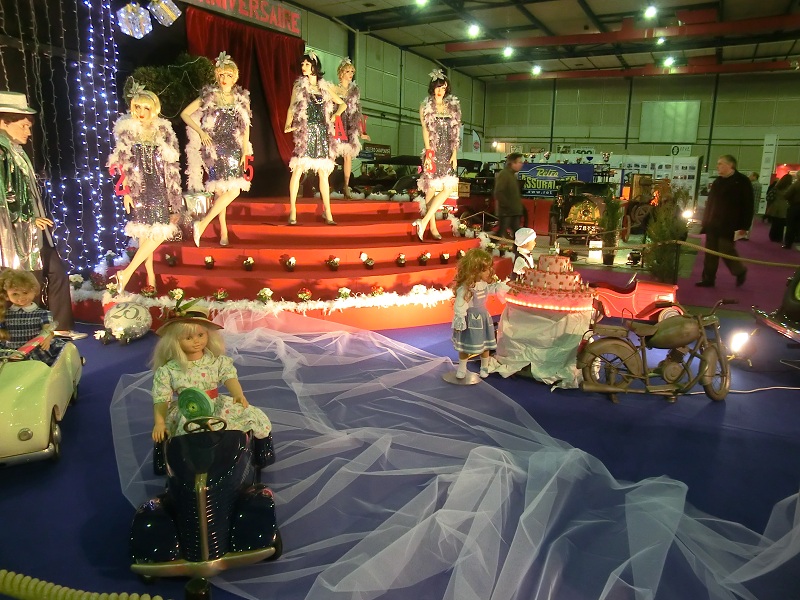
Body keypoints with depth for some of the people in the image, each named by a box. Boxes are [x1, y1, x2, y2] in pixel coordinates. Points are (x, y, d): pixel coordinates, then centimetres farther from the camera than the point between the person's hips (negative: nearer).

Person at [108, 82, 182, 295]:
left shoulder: (163, 131, 6)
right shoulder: (126, 131, 0)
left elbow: (171, 165, 9)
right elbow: (121, 165, 0)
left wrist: (174, 197, 7)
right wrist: (125, 191, -6)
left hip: (158, 186, 3)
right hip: (139, 188, -3)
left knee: (156, 231, -3)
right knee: (146, 232, -7)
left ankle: (126, 273, 9)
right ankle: (150, 276, -2)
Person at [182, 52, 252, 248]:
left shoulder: (241, 98, 9)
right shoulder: (208, 96, 0)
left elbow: (246, 126, 13)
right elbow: (185, 114, 4)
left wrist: (245, 151, 7)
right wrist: (200, 132, -8)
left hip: (233, 149, 4)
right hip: (214, 148, -4)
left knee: (221, 190, -1)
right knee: (232, 190, -17)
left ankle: (202, 224, 8)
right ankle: (223, 232, -10)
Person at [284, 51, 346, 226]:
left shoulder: (325, 87, 13)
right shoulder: (299, 85, 8)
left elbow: (342, 104, 21)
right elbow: (291, 107, 5)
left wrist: (334, 116, 5)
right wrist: (288, 124, -10)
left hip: (322, 133, 2)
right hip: (305, 132, -2)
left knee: (324, 172, 2)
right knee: (298, 169, -10)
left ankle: (327, 212, 5)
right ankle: (292, 210, -6)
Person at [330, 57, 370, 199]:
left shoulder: (355, 90, 12)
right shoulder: (334, 89, 2)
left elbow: (358, 111, 14)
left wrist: (361, 131, 11)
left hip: (351, 127, 3)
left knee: (348, 155, -1)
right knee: (332, 154, -9)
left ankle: (346, 186, 2)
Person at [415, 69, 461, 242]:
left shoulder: (453, 107, 15)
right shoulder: (425, 107, 7)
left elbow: (456, 133, 11)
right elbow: (425, 131, -1)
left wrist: (454, 153, 1)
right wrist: (429, 153, -12)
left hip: (448, 152, 3)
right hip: (433, 152, -3)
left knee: (449, 187, -10)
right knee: (432, 187, -8)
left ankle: (424, 221, -9)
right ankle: (432, 226, -4)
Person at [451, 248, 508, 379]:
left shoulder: (485, 283, -3)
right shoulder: (465, 288, -27)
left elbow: (495, 288, 21)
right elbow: (459, 308, -25)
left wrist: (507, 287, 16)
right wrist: (459, 324, -23)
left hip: (483, 318, 7)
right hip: (470, 320, -6)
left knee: (485, 345, 16)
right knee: (466, 346, 9)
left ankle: (485, 367, 35)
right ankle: (462, 369, 27)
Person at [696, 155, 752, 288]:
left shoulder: (742, 182, -6)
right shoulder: (717, 182, 14)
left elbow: (748, 206, -9)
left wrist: (744, 226, -14)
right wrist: (706, 221, 14)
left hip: (728, 226, -6)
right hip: (713, 225, 7)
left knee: (726, 251, -4)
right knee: (710, 253, 6)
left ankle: (740, 272, 21)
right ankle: (708, 279, 13)